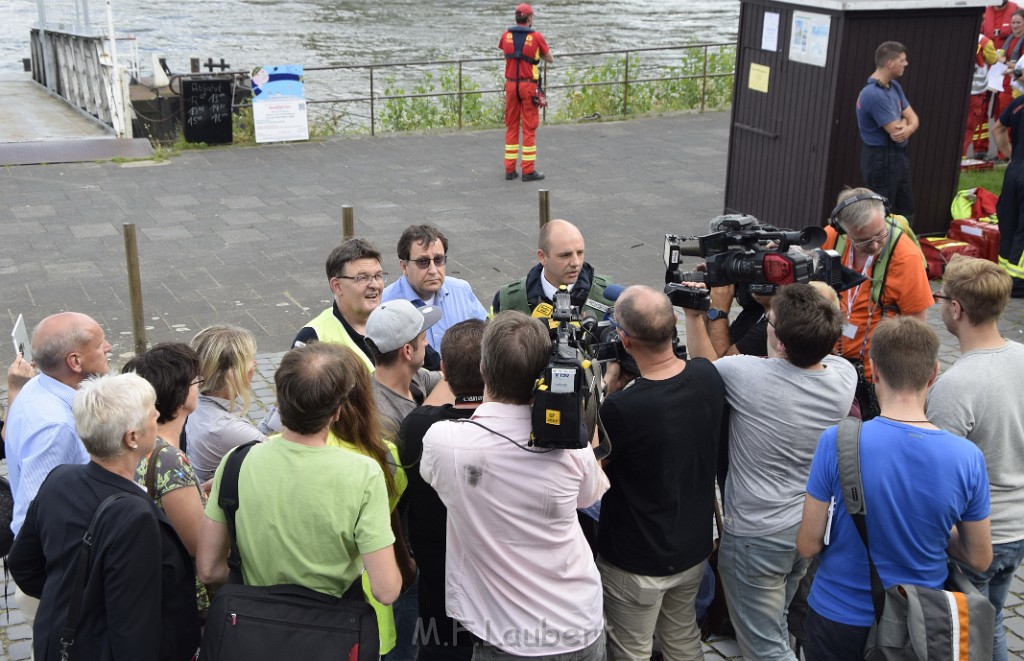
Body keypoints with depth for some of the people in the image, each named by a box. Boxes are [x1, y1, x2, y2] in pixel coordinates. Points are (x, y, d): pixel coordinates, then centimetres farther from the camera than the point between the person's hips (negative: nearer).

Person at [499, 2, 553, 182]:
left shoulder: (506, 35, 3)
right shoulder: (537, 37, -9)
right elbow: (550, 59, 3)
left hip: (511, 85, 4)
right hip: (529, 86, -4)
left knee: (511, 127, 11)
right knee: (529, 128, 0)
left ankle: (510, 169, 10)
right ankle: (528, 170, 0)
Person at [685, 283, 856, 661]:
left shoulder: (747, 374, -27)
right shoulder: (844, 375, -13)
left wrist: (694, 316, 0)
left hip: (755, 536, -6)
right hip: (812, 528, 6)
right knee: (775, 627, 27)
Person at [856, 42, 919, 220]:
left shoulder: (894, 86, 7)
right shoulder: (874, 94, -24)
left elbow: (913, 118, 7)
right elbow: (896, 132, -24)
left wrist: (908, 129, -17)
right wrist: (905, 123, -1)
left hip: (898, 157, 10)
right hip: (881, 160, -10)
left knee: (906, 212, 18)